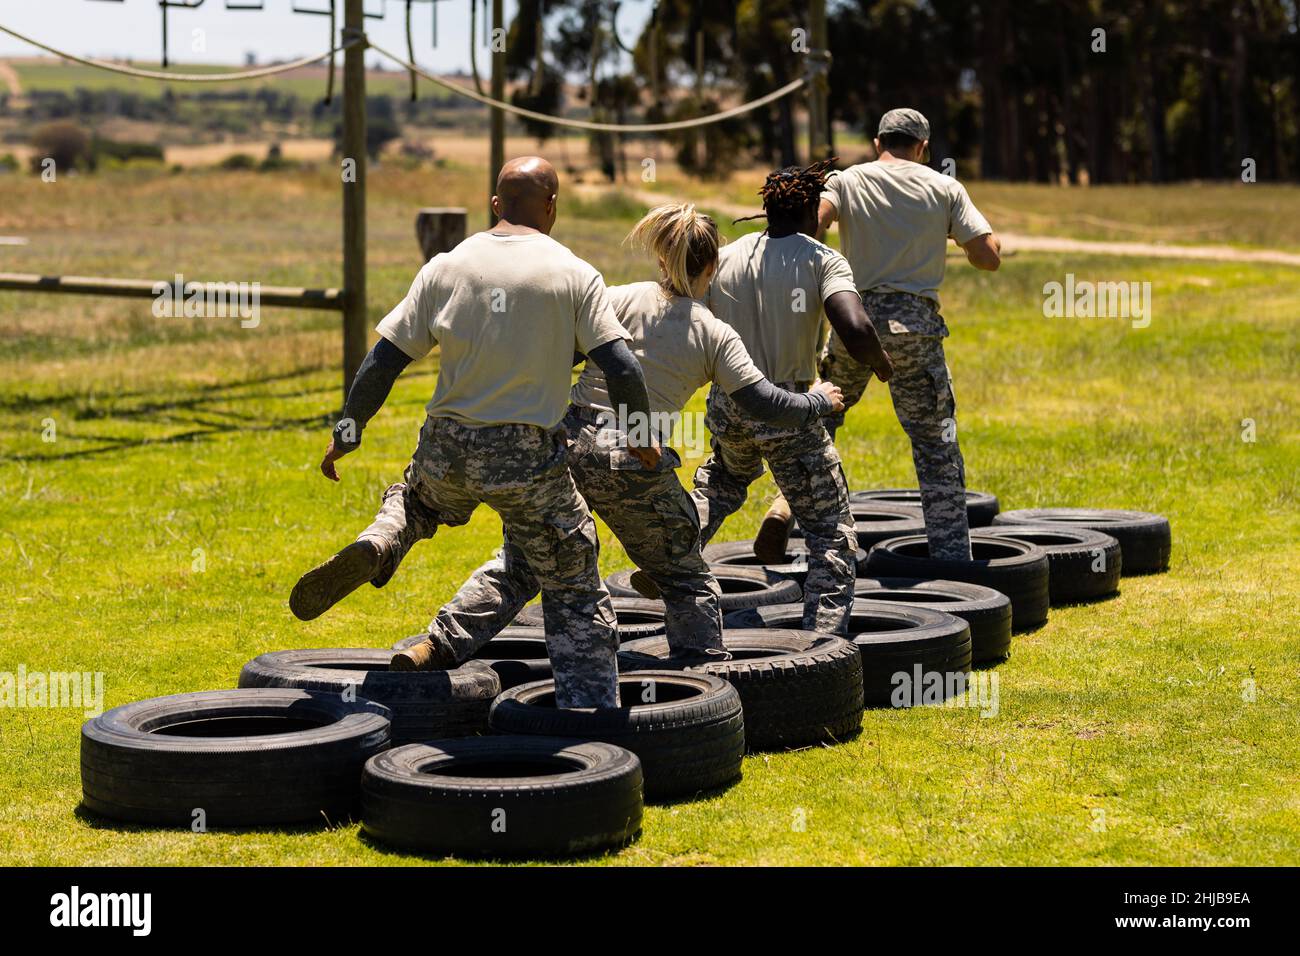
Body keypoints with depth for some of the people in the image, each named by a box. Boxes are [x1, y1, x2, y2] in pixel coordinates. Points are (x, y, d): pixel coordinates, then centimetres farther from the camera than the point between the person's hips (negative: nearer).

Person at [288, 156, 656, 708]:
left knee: (413, 500, 35)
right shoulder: (575, 275, -3)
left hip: (447, 450, 2)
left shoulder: (446, 267, 4)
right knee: (574, 592, 11)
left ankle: (374, 549, 3)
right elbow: (621, 369, -8)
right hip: (527, 458, -2)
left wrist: (346, 433, 12)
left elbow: (385, 358, 3)